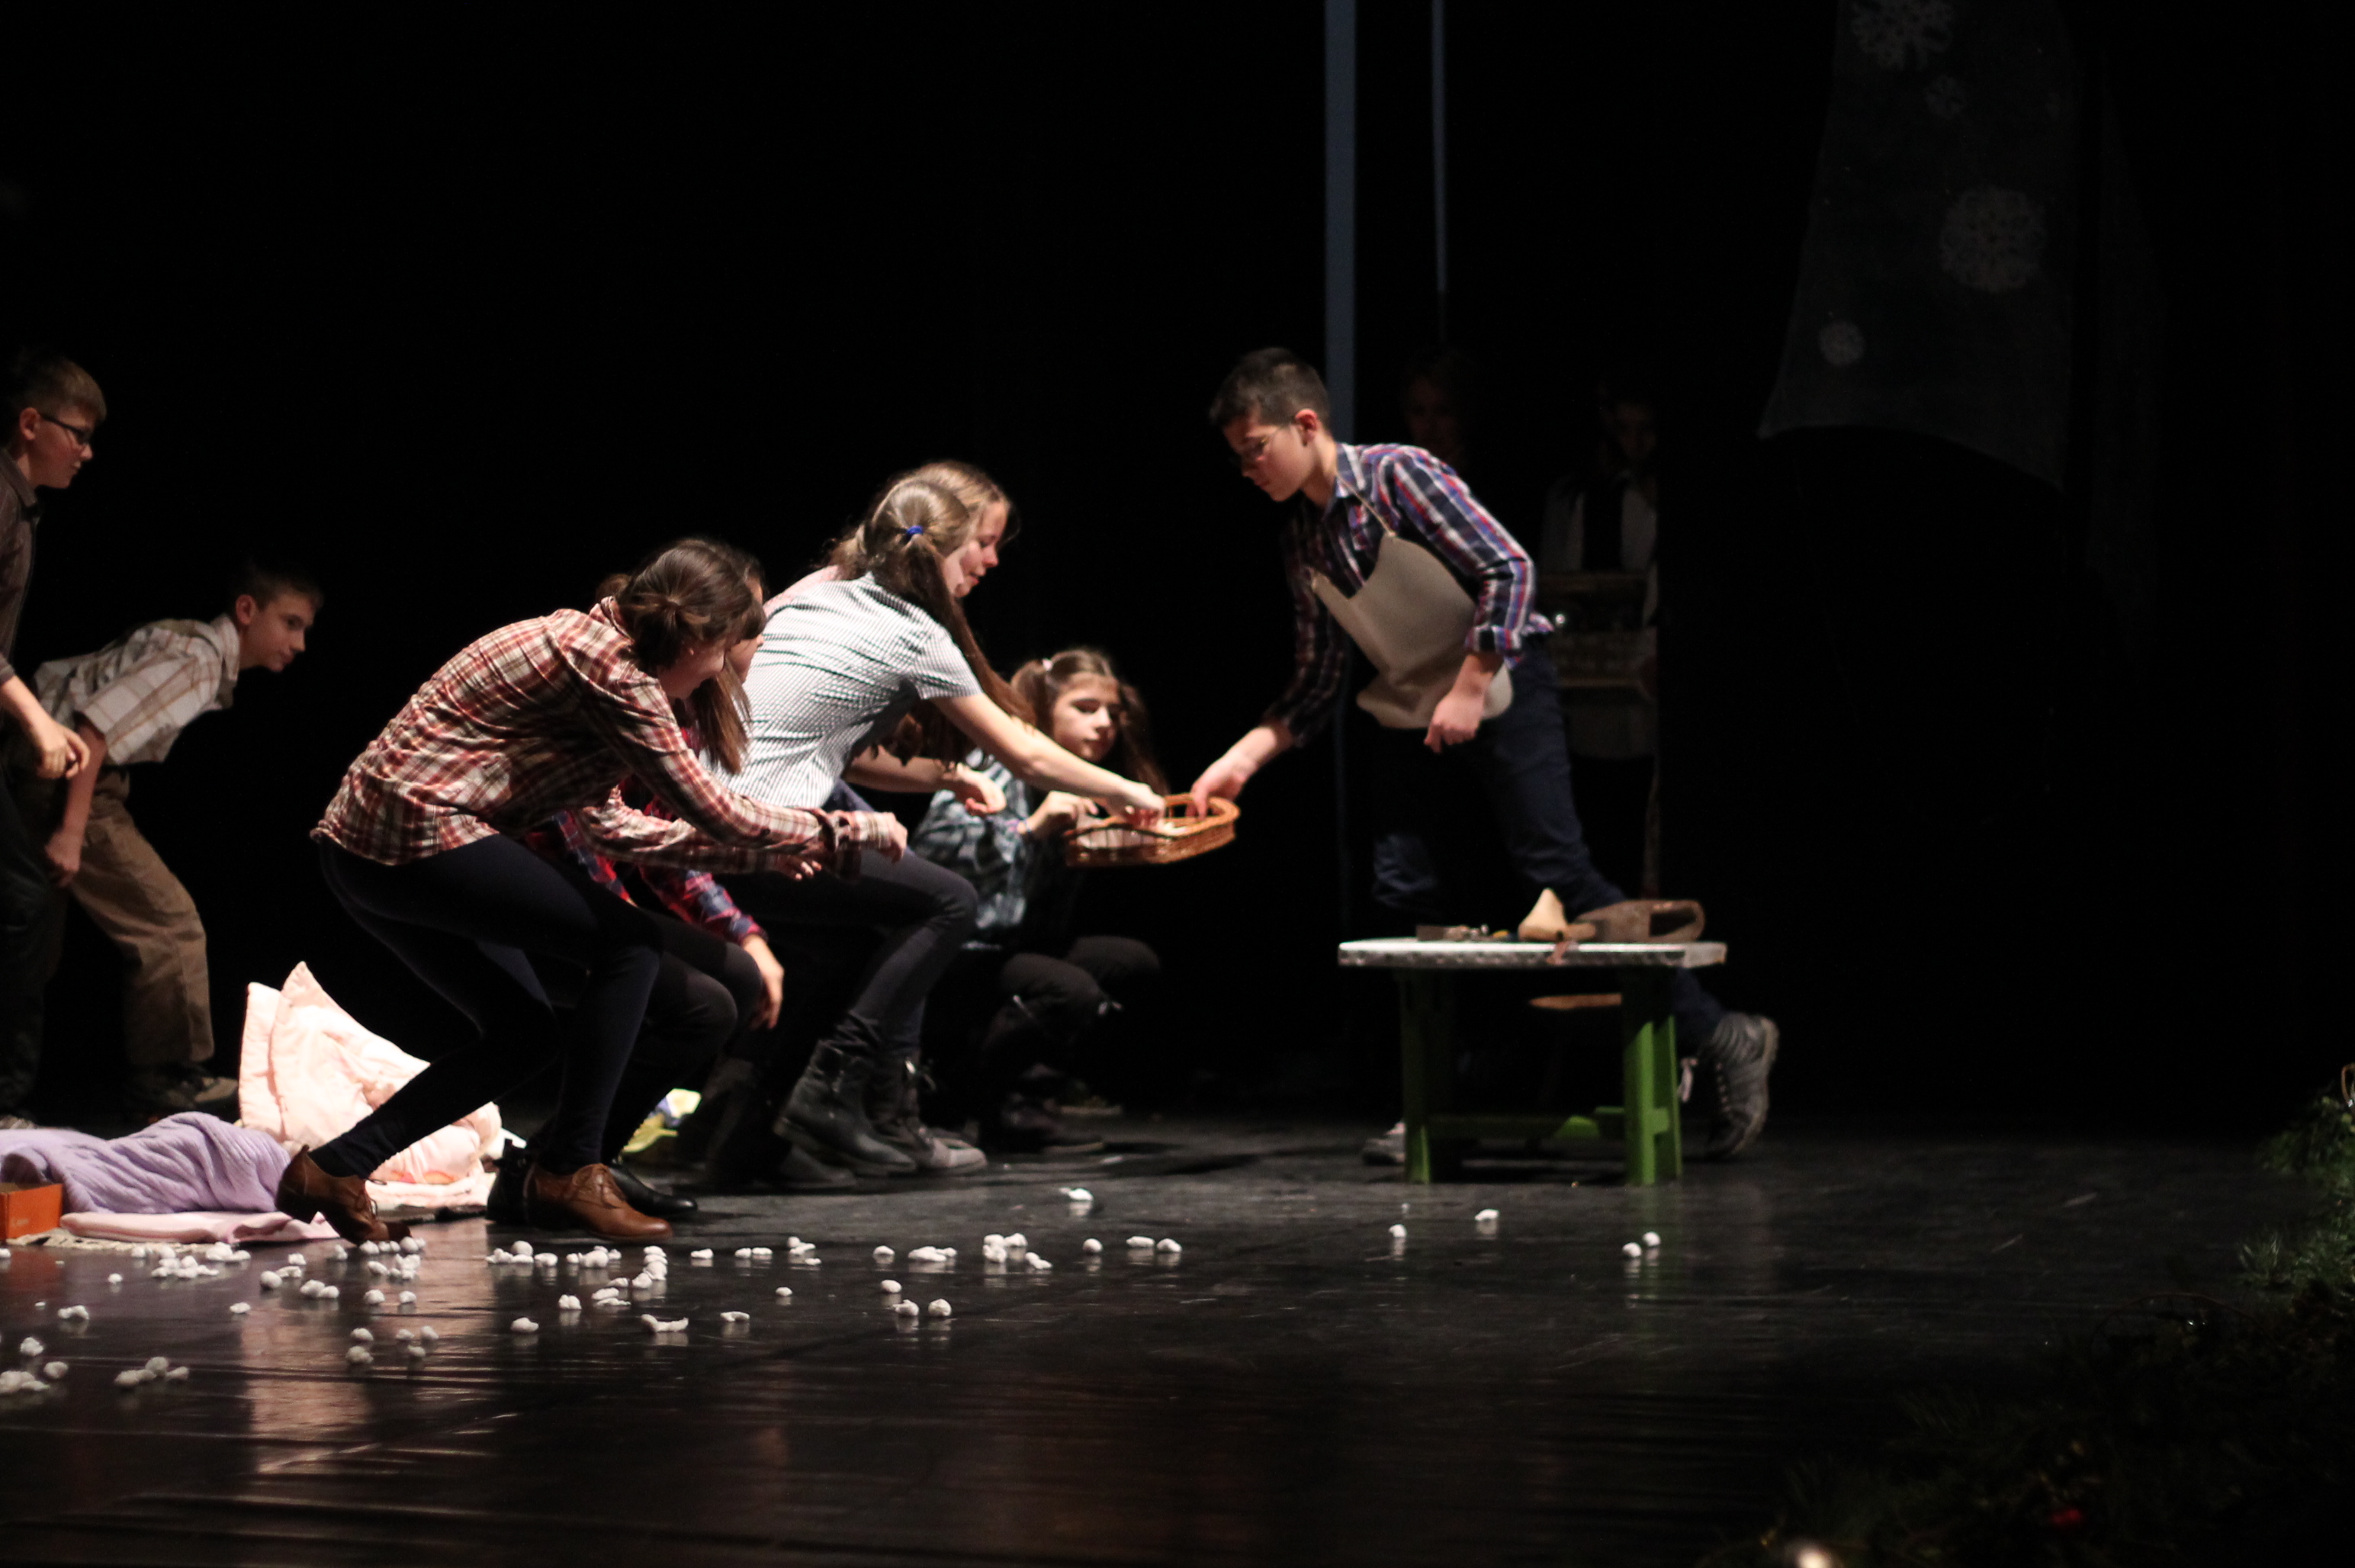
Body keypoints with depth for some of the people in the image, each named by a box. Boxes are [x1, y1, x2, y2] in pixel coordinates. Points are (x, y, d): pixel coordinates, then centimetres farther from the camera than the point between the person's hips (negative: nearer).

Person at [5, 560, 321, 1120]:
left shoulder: (205, 654, 14)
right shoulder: (198, 662, -17)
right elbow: (97, 725, -25)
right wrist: (71, 832, -27)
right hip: (55, 773, -10)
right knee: (169, 923, -7)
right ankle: (168, 1079, -1)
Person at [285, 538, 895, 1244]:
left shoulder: (587, 641, 17)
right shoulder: (607, 666, -14)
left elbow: (606, 821, 20)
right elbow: (712, 810, -12)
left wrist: (759, 852, 19)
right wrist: (847, 833, 0)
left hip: (362, 846, 10)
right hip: (417, 835, -10)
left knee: (525, 1032, 16)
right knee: (629, 942, -4)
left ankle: (335, 1168, 12)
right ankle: (568, 1172, 1)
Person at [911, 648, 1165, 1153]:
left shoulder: (1082, 791, 13)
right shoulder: (997, 771, -12)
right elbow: (928, 849, -29)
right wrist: (1032, 827, -31)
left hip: (1021, 946, 9)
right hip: (960, 954, -9)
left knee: (1136, 963, -2)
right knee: (1072, 992, -30)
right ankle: (974, 1085, -3)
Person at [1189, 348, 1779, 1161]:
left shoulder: (1397, 476, -14)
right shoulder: (1301, 544, 7)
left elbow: (1506, 568, -18)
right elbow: (1315, 686, 12)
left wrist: (1468, 691, -21)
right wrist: (1245, 757, -1)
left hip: (1501, 695, -7)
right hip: (1415, 721, 7)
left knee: (1555, 871, -14)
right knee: (1398, 894, -2)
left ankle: (1720, 1037, -7)